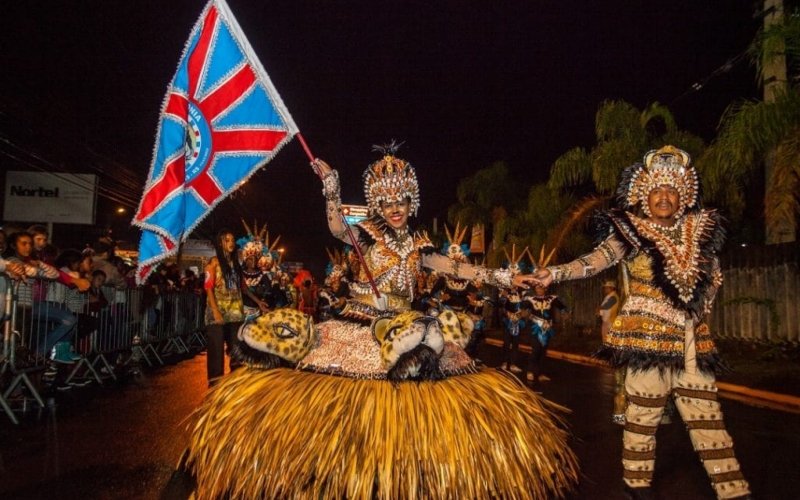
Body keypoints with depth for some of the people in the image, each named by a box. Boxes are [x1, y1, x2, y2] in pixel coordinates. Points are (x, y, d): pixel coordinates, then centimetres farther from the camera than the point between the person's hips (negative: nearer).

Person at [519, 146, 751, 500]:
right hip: (648, 334, -5)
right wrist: (554, 274, -33)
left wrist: (700, 308, 7)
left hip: (692, 338, 5)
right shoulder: (631, 232, -5)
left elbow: (712, 278, 22)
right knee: (643, 414, 1)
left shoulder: (699, 230, 10)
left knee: (707, 415, 8)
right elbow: (594, 261, -18)